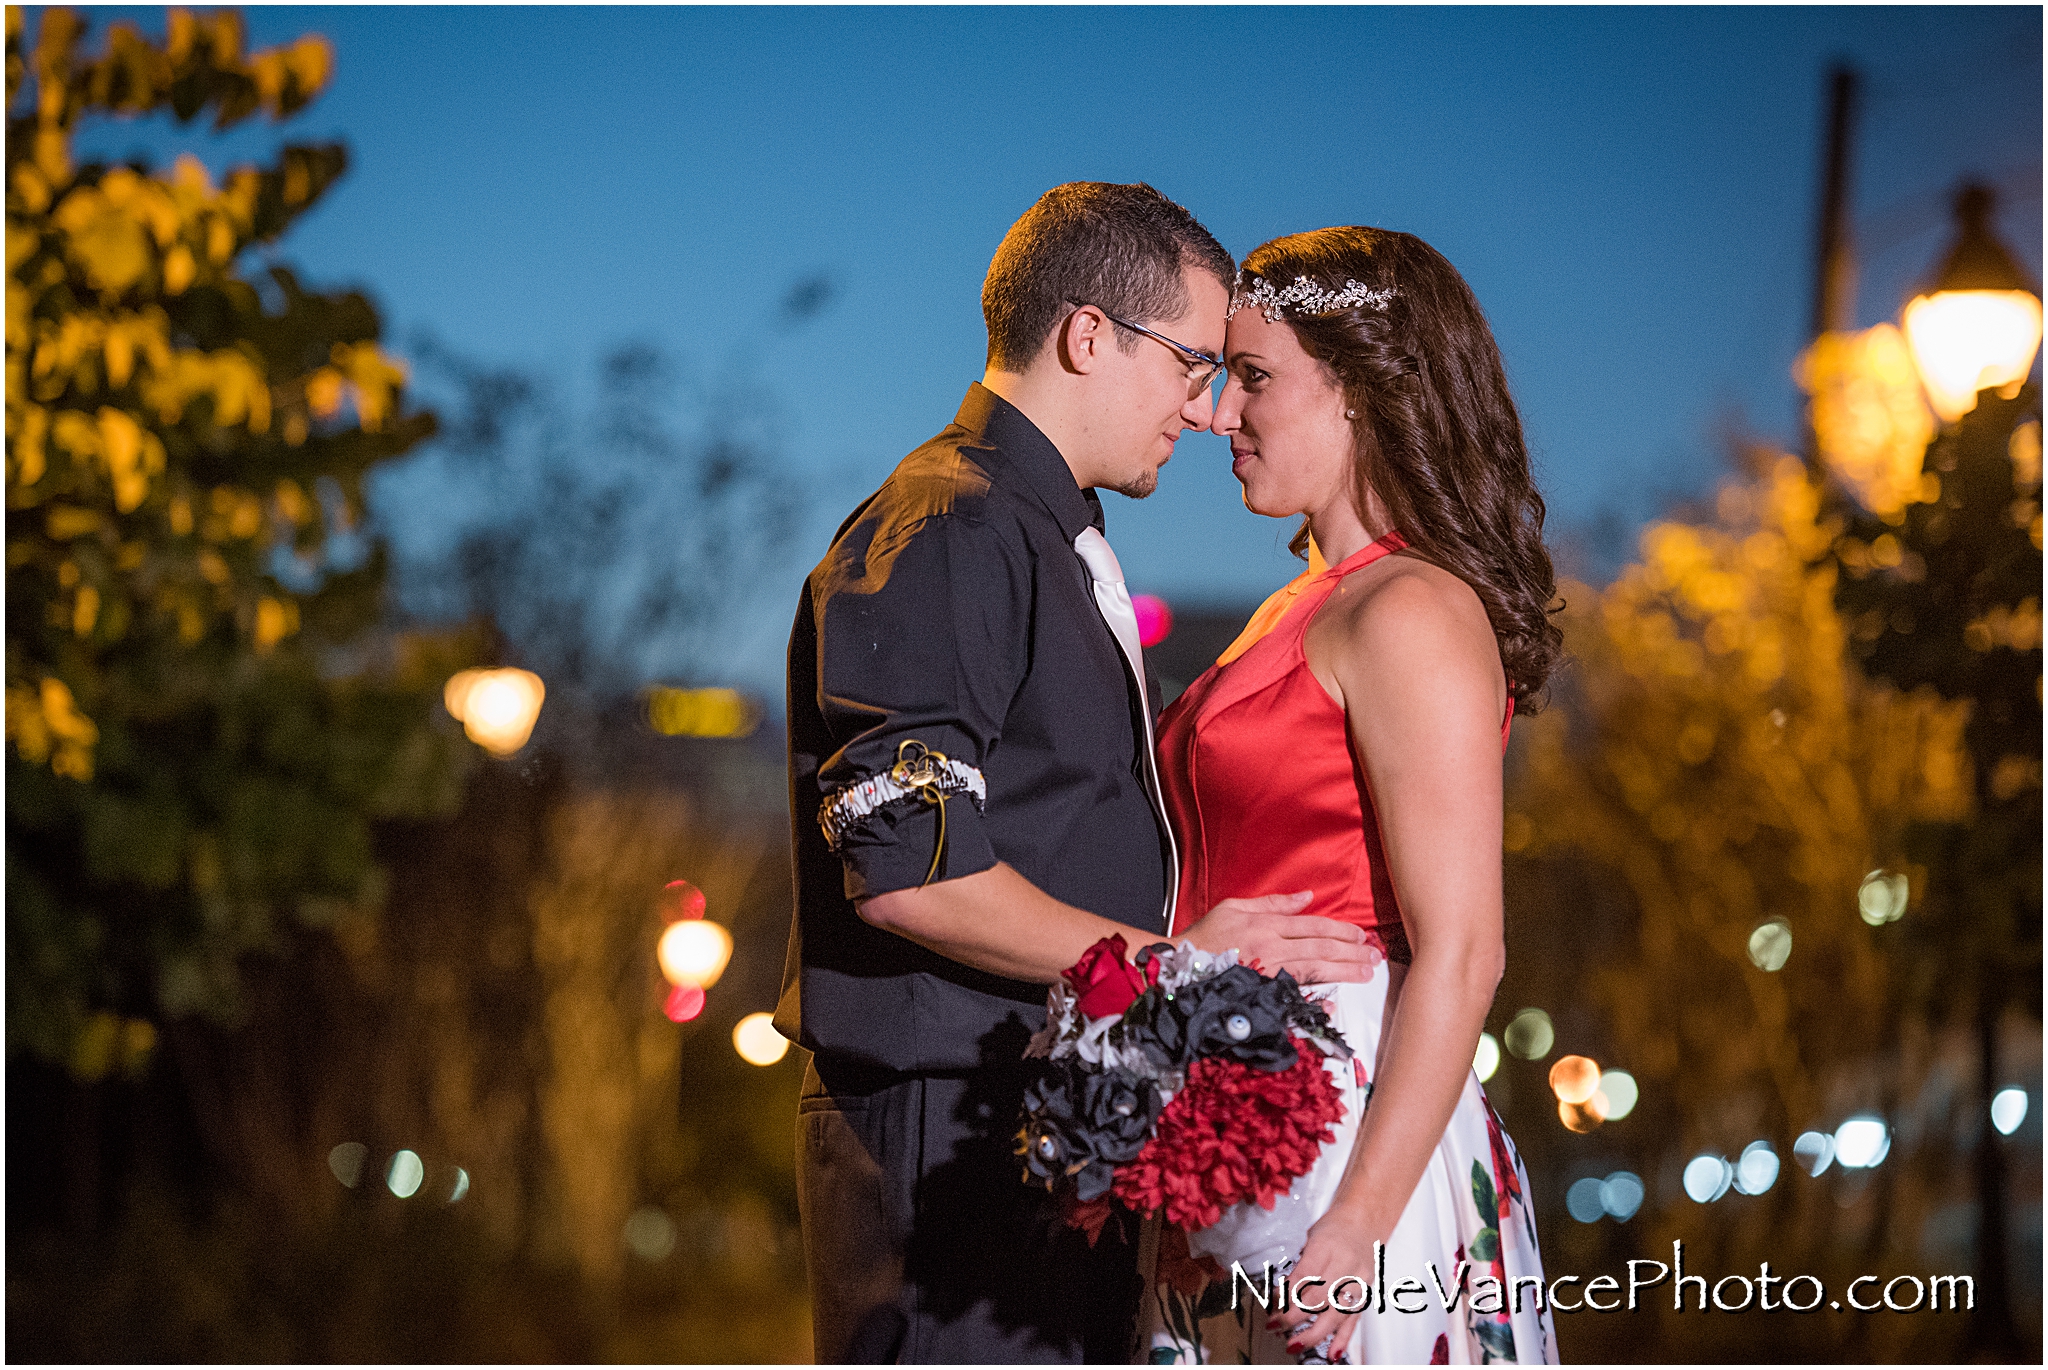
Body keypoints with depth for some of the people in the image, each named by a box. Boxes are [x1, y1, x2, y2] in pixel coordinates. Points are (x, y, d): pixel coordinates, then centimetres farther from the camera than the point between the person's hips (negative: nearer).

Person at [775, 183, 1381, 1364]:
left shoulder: (1059, 543, 21)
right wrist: (1170, 960, -14)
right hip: (948, 1132, -10)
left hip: (1060, 1124, 10)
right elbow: (908, 871, -20)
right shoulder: (941, 536, -11)